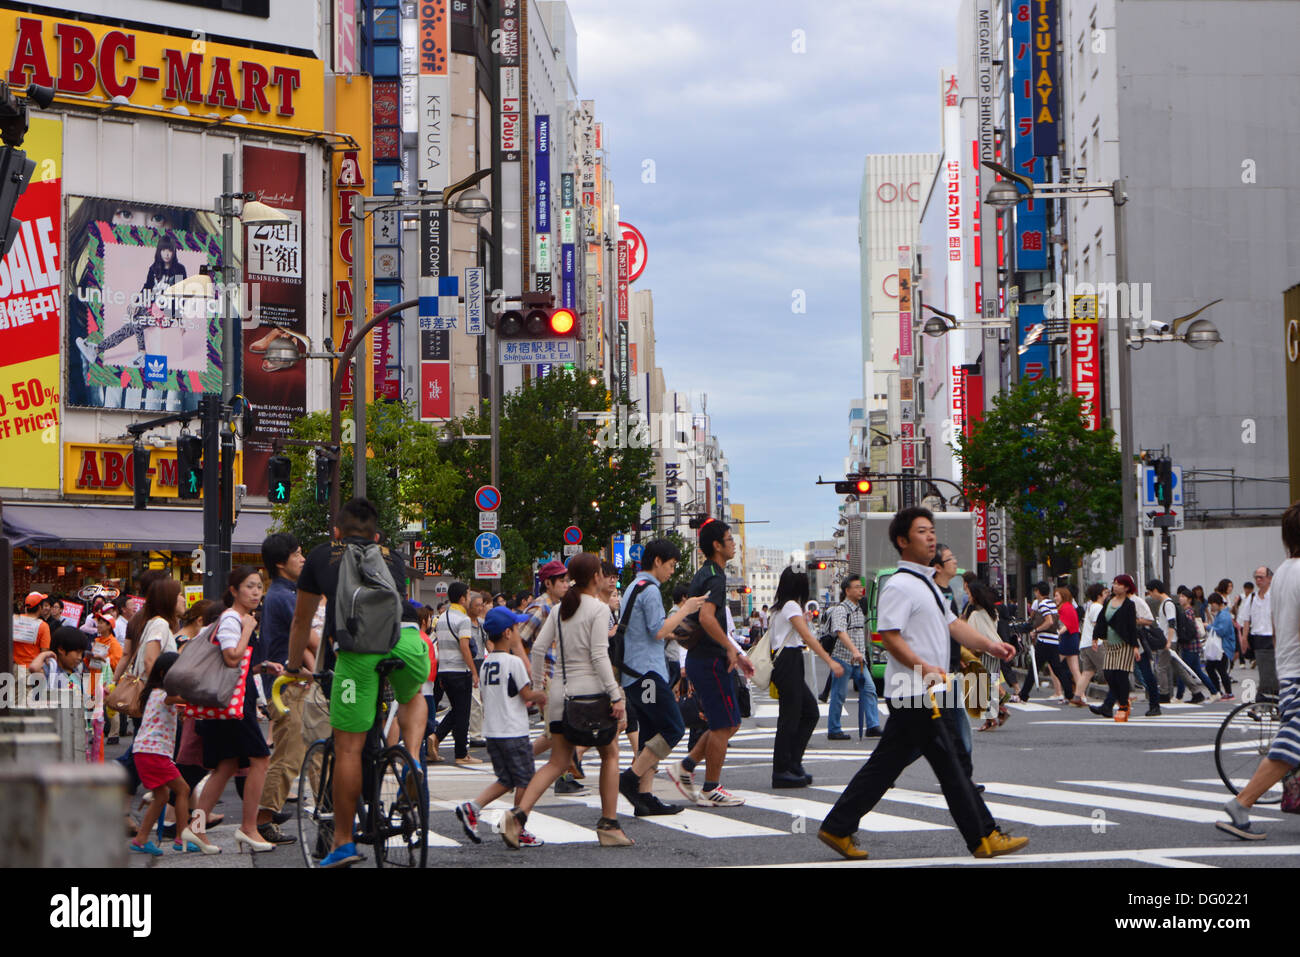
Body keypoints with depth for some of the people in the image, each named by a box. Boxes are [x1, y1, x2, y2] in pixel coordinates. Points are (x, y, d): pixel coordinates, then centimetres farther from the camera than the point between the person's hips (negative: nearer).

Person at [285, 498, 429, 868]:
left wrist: (293, 668, 48)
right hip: (406, 640, 2)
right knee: (412, 697, 35)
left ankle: (343, 842, 12)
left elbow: (302, 622, 33)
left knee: (348, 747, 6)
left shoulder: (321, 555, 25)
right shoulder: (393, 558, 30)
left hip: (356, 648, -2)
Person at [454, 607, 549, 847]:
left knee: (506, 781, 15)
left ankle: (471, 808, 0)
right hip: (514, 732, -7)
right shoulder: (513, 662, -13)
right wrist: (541, 696, 11)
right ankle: (519, 831, 5)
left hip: (491, 731, 7)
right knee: (524, 781, 4)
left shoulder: (485, 663, 9)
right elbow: (528, 695, -11)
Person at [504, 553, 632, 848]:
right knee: (609, 754, 13)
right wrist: (616, 696, -14)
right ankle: (609, 826, 13)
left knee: (558, 762, 7)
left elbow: (538, 648, 7)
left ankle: (519, 813, -13)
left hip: (560, 691, 6)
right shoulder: (598, 608, -8)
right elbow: (599, 655, -15)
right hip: (590, 688, -6)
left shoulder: (559, 608, 10)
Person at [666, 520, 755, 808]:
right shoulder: (715, 577, -15)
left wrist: (735, 654, 21)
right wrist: (731, 648, -21)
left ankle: (685, 766, 13)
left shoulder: (704, 575, 17)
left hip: (700, 658, 10)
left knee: (729, 724, 15)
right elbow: (706, 617, -30)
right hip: (711, 661, -10)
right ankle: (711, 790, 3)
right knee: (723, 726, -2)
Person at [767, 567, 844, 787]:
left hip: (783, 661, 10)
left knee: (810, 713, 11)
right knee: (789, 717, -7)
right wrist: (830, 661, -22)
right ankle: (782, 771, -5)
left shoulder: (779, 606, 17)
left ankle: (793, 763, 12)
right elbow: (807, 637, -19)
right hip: (788, 662, -10)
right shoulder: (791, 606, -11)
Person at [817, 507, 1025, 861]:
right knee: (948, 764, -3)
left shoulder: (926, 583, 21)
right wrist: (923, 667, -28)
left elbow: (953, 624, 21)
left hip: (923, 692, 10)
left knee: (886, 764, 10)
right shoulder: (900, 586, -12)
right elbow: (889, 635, -20)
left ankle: (838, 829, 13)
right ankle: (984, 837, 3)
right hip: (914, 694, -10)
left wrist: (989, 645, 8)